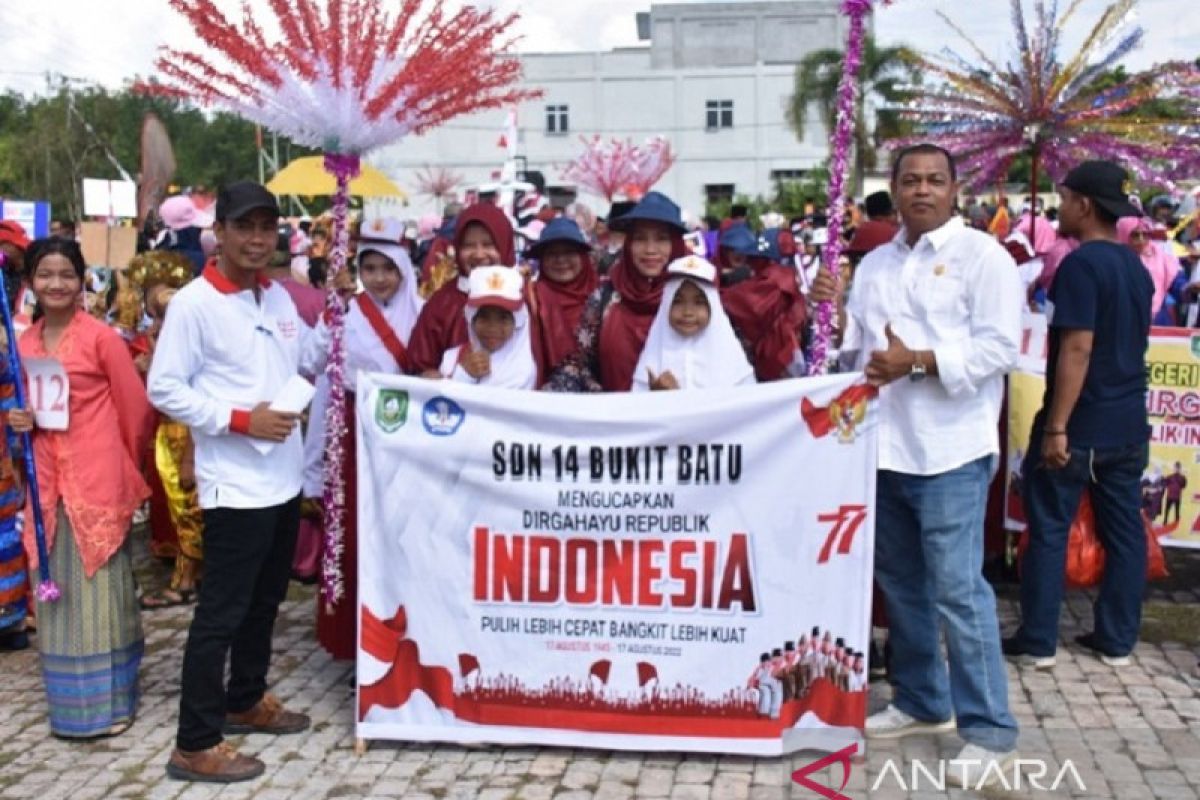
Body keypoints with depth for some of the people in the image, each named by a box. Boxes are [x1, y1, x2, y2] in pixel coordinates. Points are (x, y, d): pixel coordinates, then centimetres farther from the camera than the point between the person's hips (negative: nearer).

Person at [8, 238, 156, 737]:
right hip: (47, 481, 5)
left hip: (97, 478, -5)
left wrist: (125, 466, 8)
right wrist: (19, 421, -3)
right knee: (57, 590, 10)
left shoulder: (102, 337, -9)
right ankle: (69, 701, 22)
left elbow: (135, 407, -3)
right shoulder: (24, 343, 8)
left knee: (100, 588, 2)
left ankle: (109, 701, 13)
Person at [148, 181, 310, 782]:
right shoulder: (193, 303, -12)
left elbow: (301, 358, 20)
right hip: (234, 485, -7)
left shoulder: (279, 297, 9)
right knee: (221, 611, -2)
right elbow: (164, 390, -13)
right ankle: (196, 744, 7)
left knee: (264, 601, 19)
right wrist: (241, 420, -19)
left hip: (284, 480, 7)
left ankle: (246, 701, 37)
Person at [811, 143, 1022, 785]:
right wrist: (833, 308, -2)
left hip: (950, 450, -7)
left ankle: (989, 729, 3)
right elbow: (856, 348, 16)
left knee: (956, 588, -8)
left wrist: (918, 361, -20)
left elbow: (999, 346, -13)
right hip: (883, 447, 7)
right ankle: (921, 700, 31)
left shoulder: (982, 255, -4)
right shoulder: (875, 264, 16)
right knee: (900, 581, 15)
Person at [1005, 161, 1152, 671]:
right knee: (1124, 531, 11)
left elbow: (1078, 348, -22)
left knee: (1049, 530, 2)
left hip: (1080, 424, -8)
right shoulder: (1137, 267, 10)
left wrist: (1056, 426, -21)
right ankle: (1117, 639, 19)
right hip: (1128, 423, 8)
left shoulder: (1081, 264, -16)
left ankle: (1037, 641, 9)